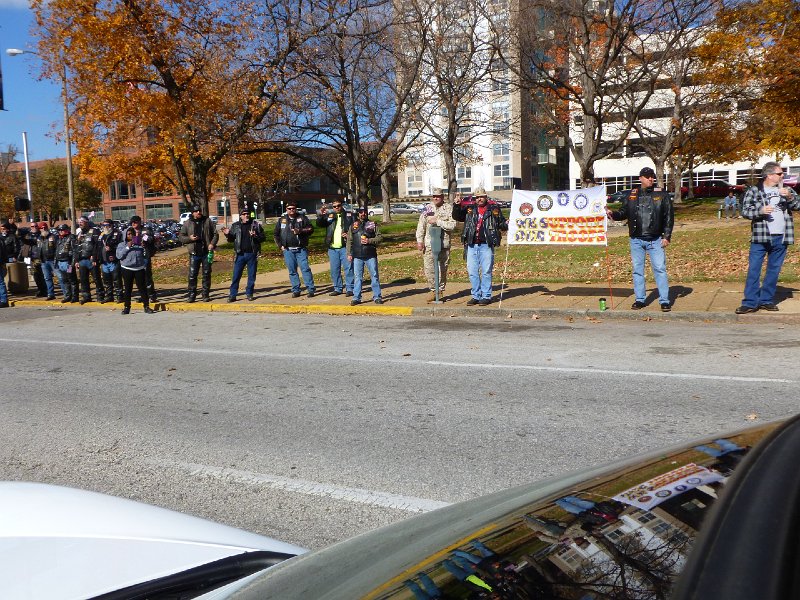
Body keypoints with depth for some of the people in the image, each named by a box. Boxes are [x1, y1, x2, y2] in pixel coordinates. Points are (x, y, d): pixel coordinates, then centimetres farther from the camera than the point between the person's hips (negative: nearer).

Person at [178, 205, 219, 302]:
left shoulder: (208, 221, 4)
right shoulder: (187, 223, 5)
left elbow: (215, 234, 6)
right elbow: (181, 236, 9)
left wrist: (212, 244, -9)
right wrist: (189, 238, -10)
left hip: (206, 252, 0)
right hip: (194, 253, 0)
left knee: (206, 274, 5)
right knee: (192, 275, 0)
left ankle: (205, 294, 14)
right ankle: (192, 295, 8)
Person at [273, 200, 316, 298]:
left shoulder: (302, 218, 6)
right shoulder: (282, 220, 12)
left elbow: (310, 228, -1)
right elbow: (275, 234, 16)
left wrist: (301, 231, -16)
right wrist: (280, 245, 6)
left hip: (301, 249, -2)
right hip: (288, 250, 3)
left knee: (305, 268, -9)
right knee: (292, 271, 5)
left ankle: (311, 289, -7)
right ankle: (296, 290, 11)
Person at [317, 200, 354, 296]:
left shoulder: (349, 215, 7)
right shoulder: (329, 216, 14)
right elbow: (319, 224, 2)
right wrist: (321, 215, -16)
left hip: (345, 246, -3)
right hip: (332, 248, 3)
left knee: (348, 268, -4)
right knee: (334, 269, 8)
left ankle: (350, 288, 1)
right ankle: (337, 288, 16)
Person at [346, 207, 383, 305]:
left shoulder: (373, 224, 6)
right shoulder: (353, 225, 12)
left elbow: (379, 238, 1)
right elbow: (349, 241, 11)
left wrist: (369, 241, -14)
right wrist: (349, 253, 4)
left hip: (371, 255, -1)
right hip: (357, 256, 2)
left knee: (374, 276, 2)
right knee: (357, 277, 4)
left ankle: (377, 296, 10)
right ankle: (356, 298, 9)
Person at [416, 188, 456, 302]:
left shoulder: (449, 208, 0)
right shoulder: (427, 209, 9)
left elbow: (452, 225, -12)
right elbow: (421, 226, 9)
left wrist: (438, 222, -16)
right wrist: (419, 240, 2)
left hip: (444, 244, -2)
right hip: (429, 244, 2)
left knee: (442, 269, 5)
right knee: (429, 269, -1)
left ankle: (440, 290, 19)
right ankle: (433, 290, 15)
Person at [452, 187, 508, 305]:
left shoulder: (494, 209, 6)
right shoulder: (469, 208, 11)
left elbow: (501, 223, 9)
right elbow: (457, 217, 12)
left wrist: (506, 225, -11)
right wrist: (456, 205, -3)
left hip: (486, 245, -3)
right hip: (472, 245, 3)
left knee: (486, 271, 0)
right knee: (472, 271, 7)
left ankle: (486, 296, 9)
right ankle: (476, 296, 17)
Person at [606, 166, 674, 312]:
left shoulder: (662, 195, 2)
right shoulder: (631, 195, 8)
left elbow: (669, 217, 2)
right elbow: (623, 213, 12)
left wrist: (666, 236, -5)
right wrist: (612, 214, -9)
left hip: (656, 240, -2)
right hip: (636, 240, 2)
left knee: (660, 269, -4)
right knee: (637, 270, 7)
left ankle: (664, 301, 1)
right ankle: (640, 299, 17)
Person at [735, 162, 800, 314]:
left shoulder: (786, 190, 12)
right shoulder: (753, 191, 1)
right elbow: (745, 211, -3)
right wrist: (760, 211, -19)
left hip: (780, 238, 4)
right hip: (760, 237, -4)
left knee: (774, 270, 8)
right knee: (753, 269, -6)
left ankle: (767, 300, 16)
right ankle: (750, 302, -3)